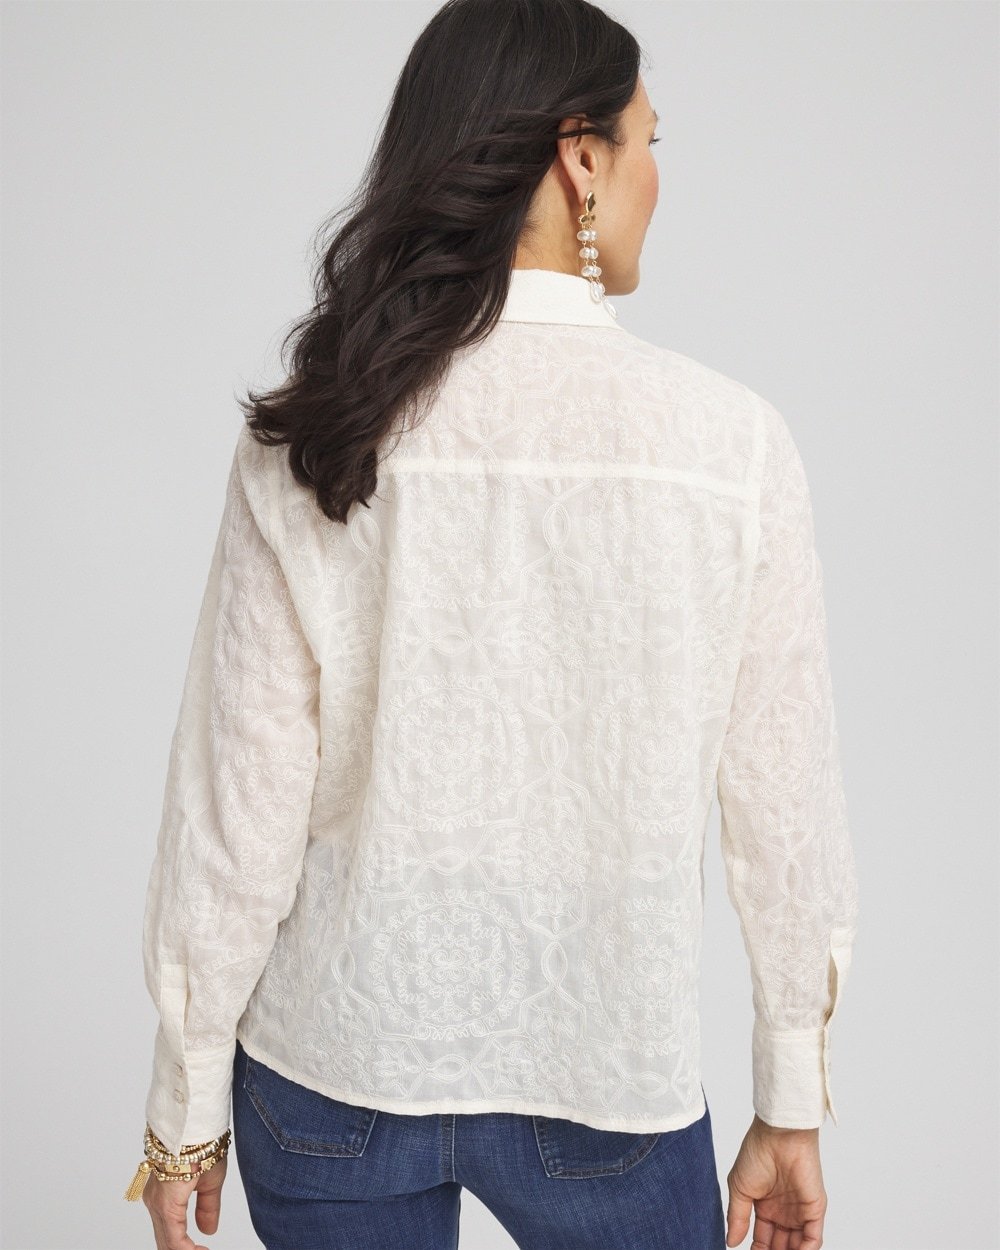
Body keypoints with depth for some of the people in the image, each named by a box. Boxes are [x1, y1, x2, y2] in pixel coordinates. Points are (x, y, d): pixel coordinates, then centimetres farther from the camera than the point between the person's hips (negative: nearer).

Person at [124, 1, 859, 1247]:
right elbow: (783, 814, -8)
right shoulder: (729, 441, -13)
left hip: (333, 1064, 2)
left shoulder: (306, 442, -11)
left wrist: (188, 1107, 5)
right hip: (605, 1081, -1)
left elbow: (238, 809, -9)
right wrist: (791, 1111, 5)